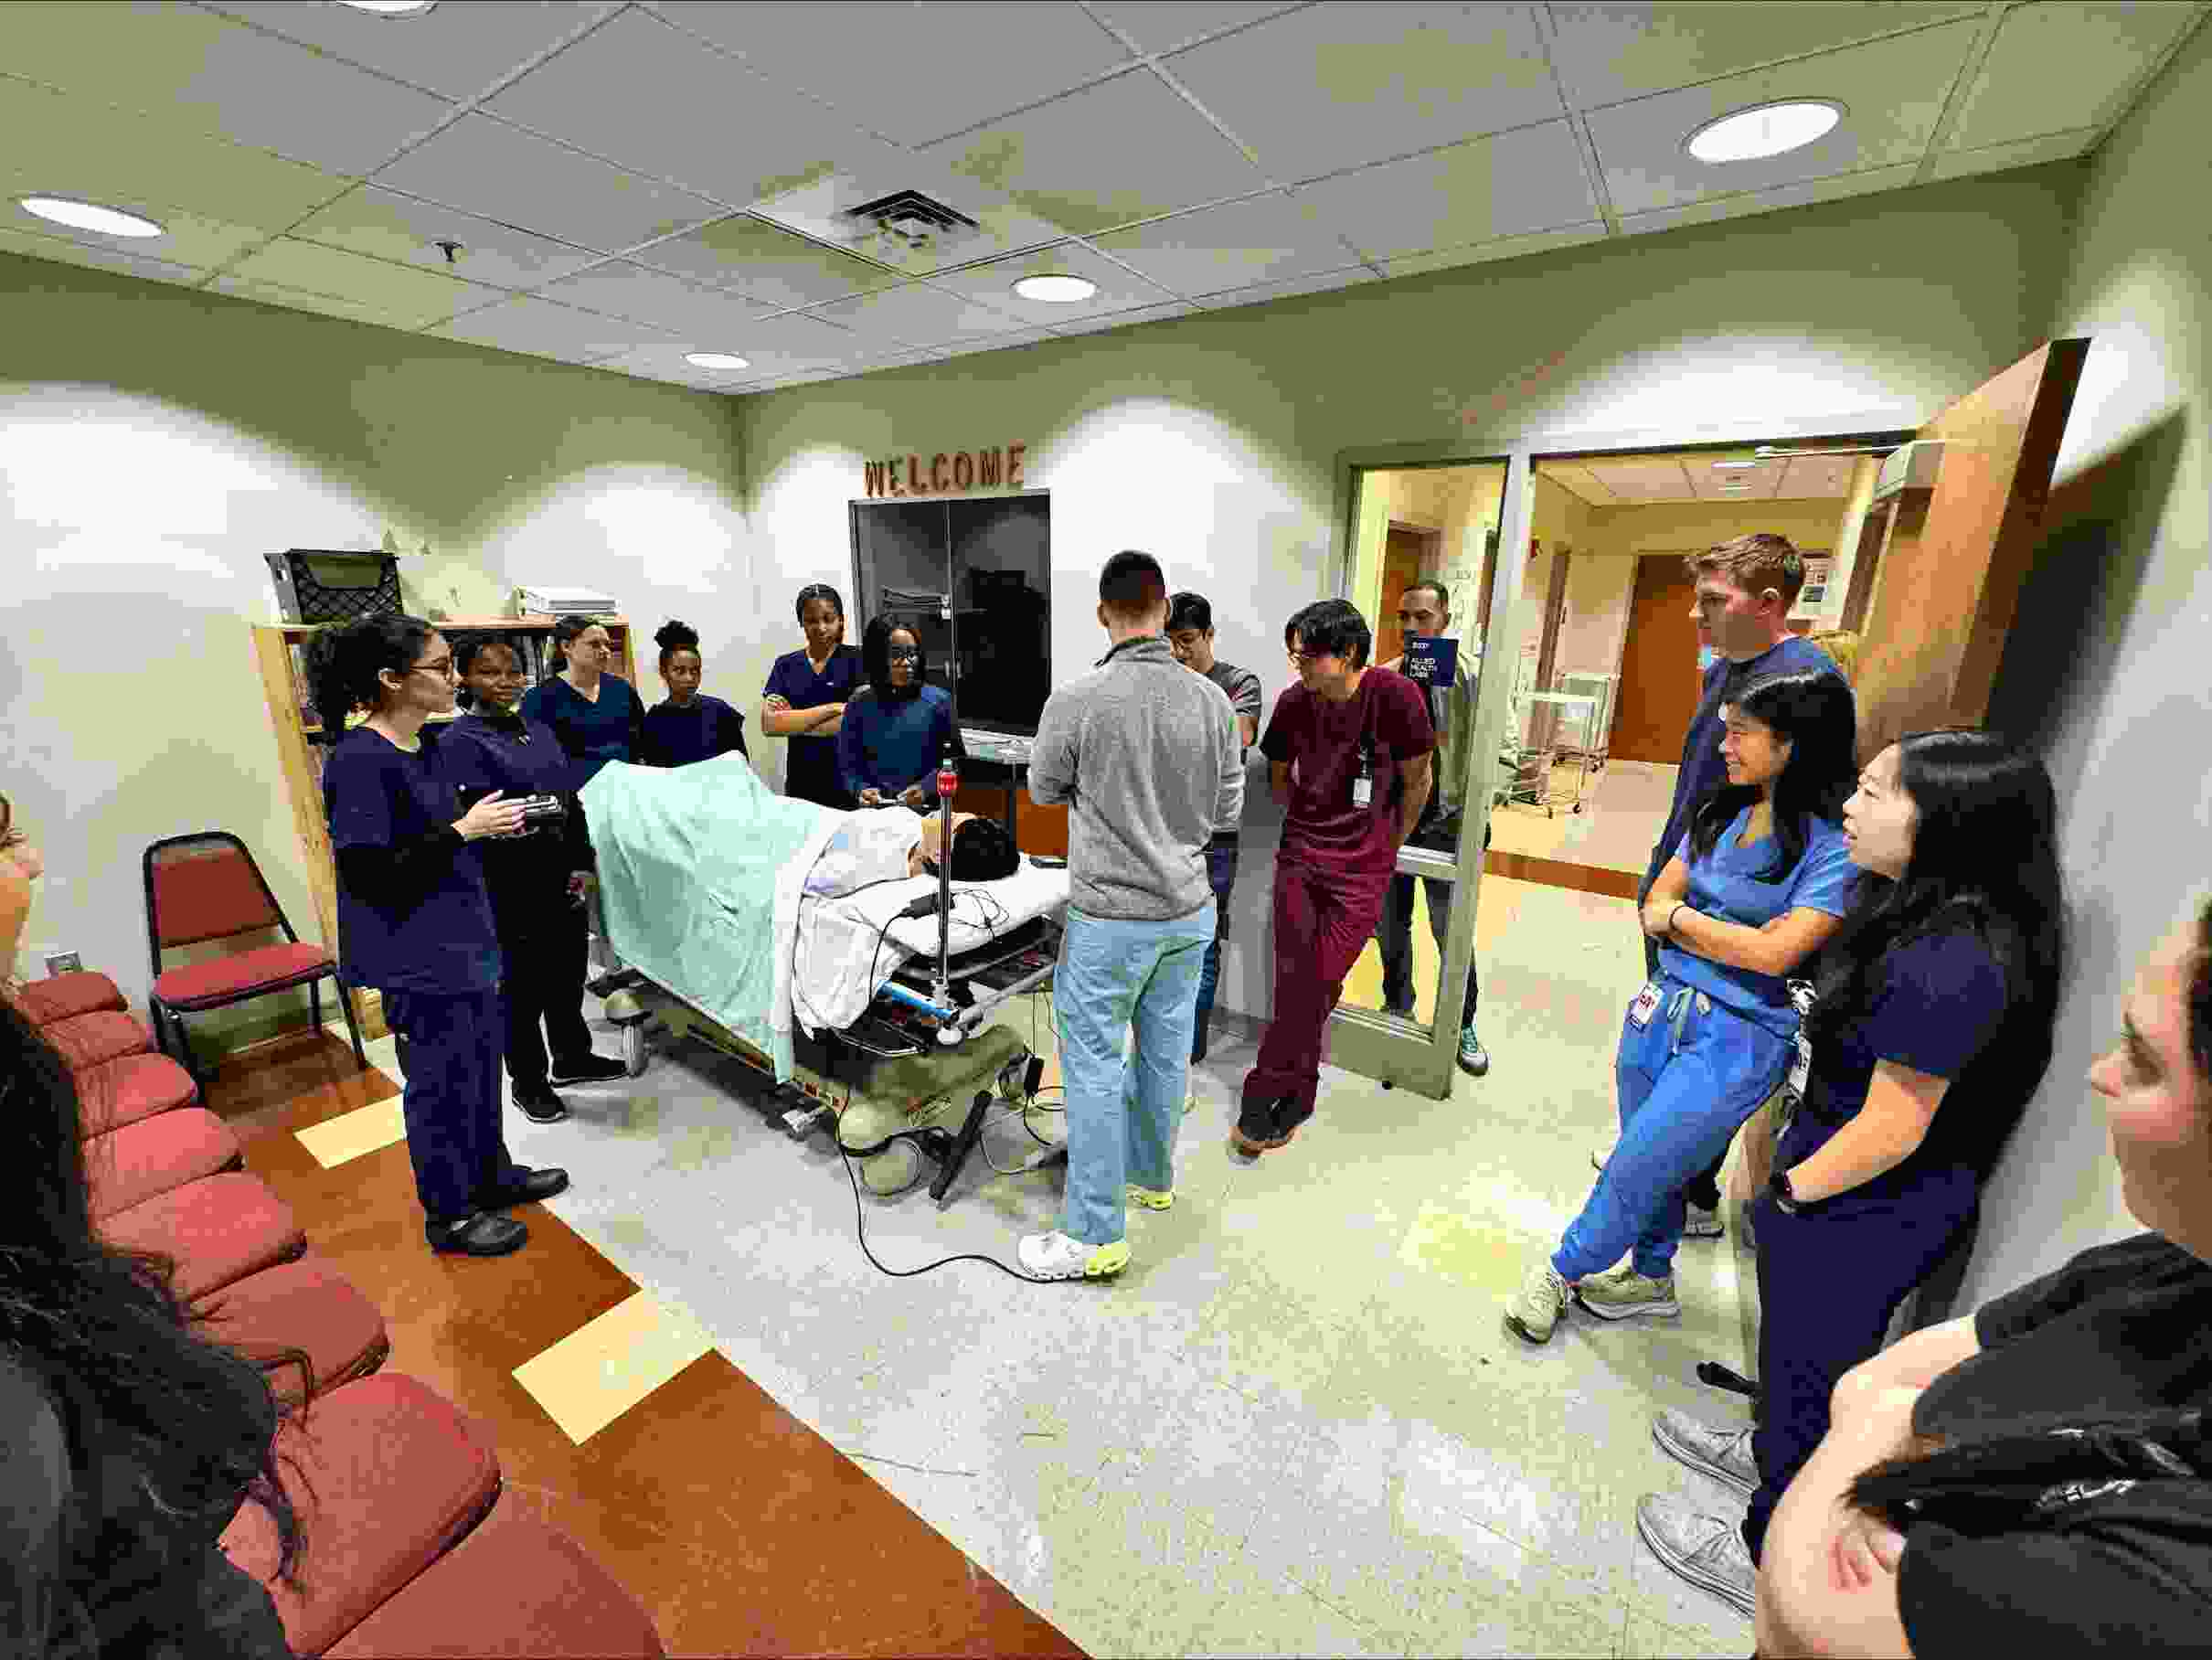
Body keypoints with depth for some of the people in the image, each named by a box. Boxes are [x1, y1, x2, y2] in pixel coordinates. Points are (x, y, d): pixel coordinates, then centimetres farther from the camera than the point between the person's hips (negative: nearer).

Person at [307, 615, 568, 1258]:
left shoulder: (424, 744, 5)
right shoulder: (358, 761, -21)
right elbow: (368, 873, -24)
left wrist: (488, 822, 2)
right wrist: (464, 829, -23)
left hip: (462, 938, 9)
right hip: (417, 956, -9)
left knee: (481, 1057, 21)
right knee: (443, 1077, 7)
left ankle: (490, 1172, 41)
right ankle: (448, 1214, 28)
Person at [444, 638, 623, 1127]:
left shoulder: (540, 731, 11)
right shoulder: (461, 741, -10)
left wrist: (581, 863, 7)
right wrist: (520, 819, -33)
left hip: (560, 876, 6)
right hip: (511, 885, -6)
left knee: (568, 970, 17)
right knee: (522, 982, 6)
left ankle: (572, 1057, 36)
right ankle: (528, 1081, 23)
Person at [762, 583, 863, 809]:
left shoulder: (857, 659, 0)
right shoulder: (785, 665, 8)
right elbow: (769, 724, -4)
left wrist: (793, 723, -8)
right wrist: (831, 708, -12)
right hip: (801, 782, 3)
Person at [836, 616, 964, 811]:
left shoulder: (938, 700, 3)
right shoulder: (859, 706, 7)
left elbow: (956, 757, 5)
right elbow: (847, 764, 11)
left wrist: (926, 787, -8)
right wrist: (860, 789, -9)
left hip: (927, 810, -1)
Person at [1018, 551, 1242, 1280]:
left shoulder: (1075, 700, -17)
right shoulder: (1213, 701, -5)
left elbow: (1043, 790, 0)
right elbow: (1227, 810, 4)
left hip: (1112, 917, -5)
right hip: (1190, 911, 5)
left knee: (1094, 1066, 7)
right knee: (1165, 1052, 20)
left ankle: (1095, 1234, 18)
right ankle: (1151, 1175, 41)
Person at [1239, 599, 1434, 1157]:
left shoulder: (1395, 696, -15)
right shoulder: (1293, 701, -4)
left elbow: (1416, 781, -2)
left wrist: (1388, 844, 7)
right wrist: (1309, 823, 12)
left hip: (1362, 868, -3)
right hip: (1300, 855, 3)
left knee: (1319, 985, 0)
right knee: (1294, 985, 5)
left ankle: (1265, 1093, 17)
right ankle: (1296, 1095, 22)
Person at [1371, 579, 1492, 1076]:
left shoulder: (1469, 676, -5)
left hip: (1445, 822, -3)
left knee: (1453, 934, 4)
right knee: (1391, 927, 13)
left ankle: (1462, 1028, 24)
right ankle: (1398, 1012, 33)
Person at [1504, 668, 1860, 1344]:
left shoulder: (1837, 846, -15)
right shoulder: (1721, 812, 4)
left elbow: (1775, 953, -21)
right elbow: (1655, 905, 4)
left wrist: (1683, 918, -9)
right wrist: (1738, 935, -11)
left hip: (1740, 1038, -5)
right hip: (1665, 1008, 6)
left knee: (1634, 1167, 2)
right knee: (1655, 1163, 19)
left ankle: (1563, 1270, 26)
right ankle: (1652, 1276, 43)